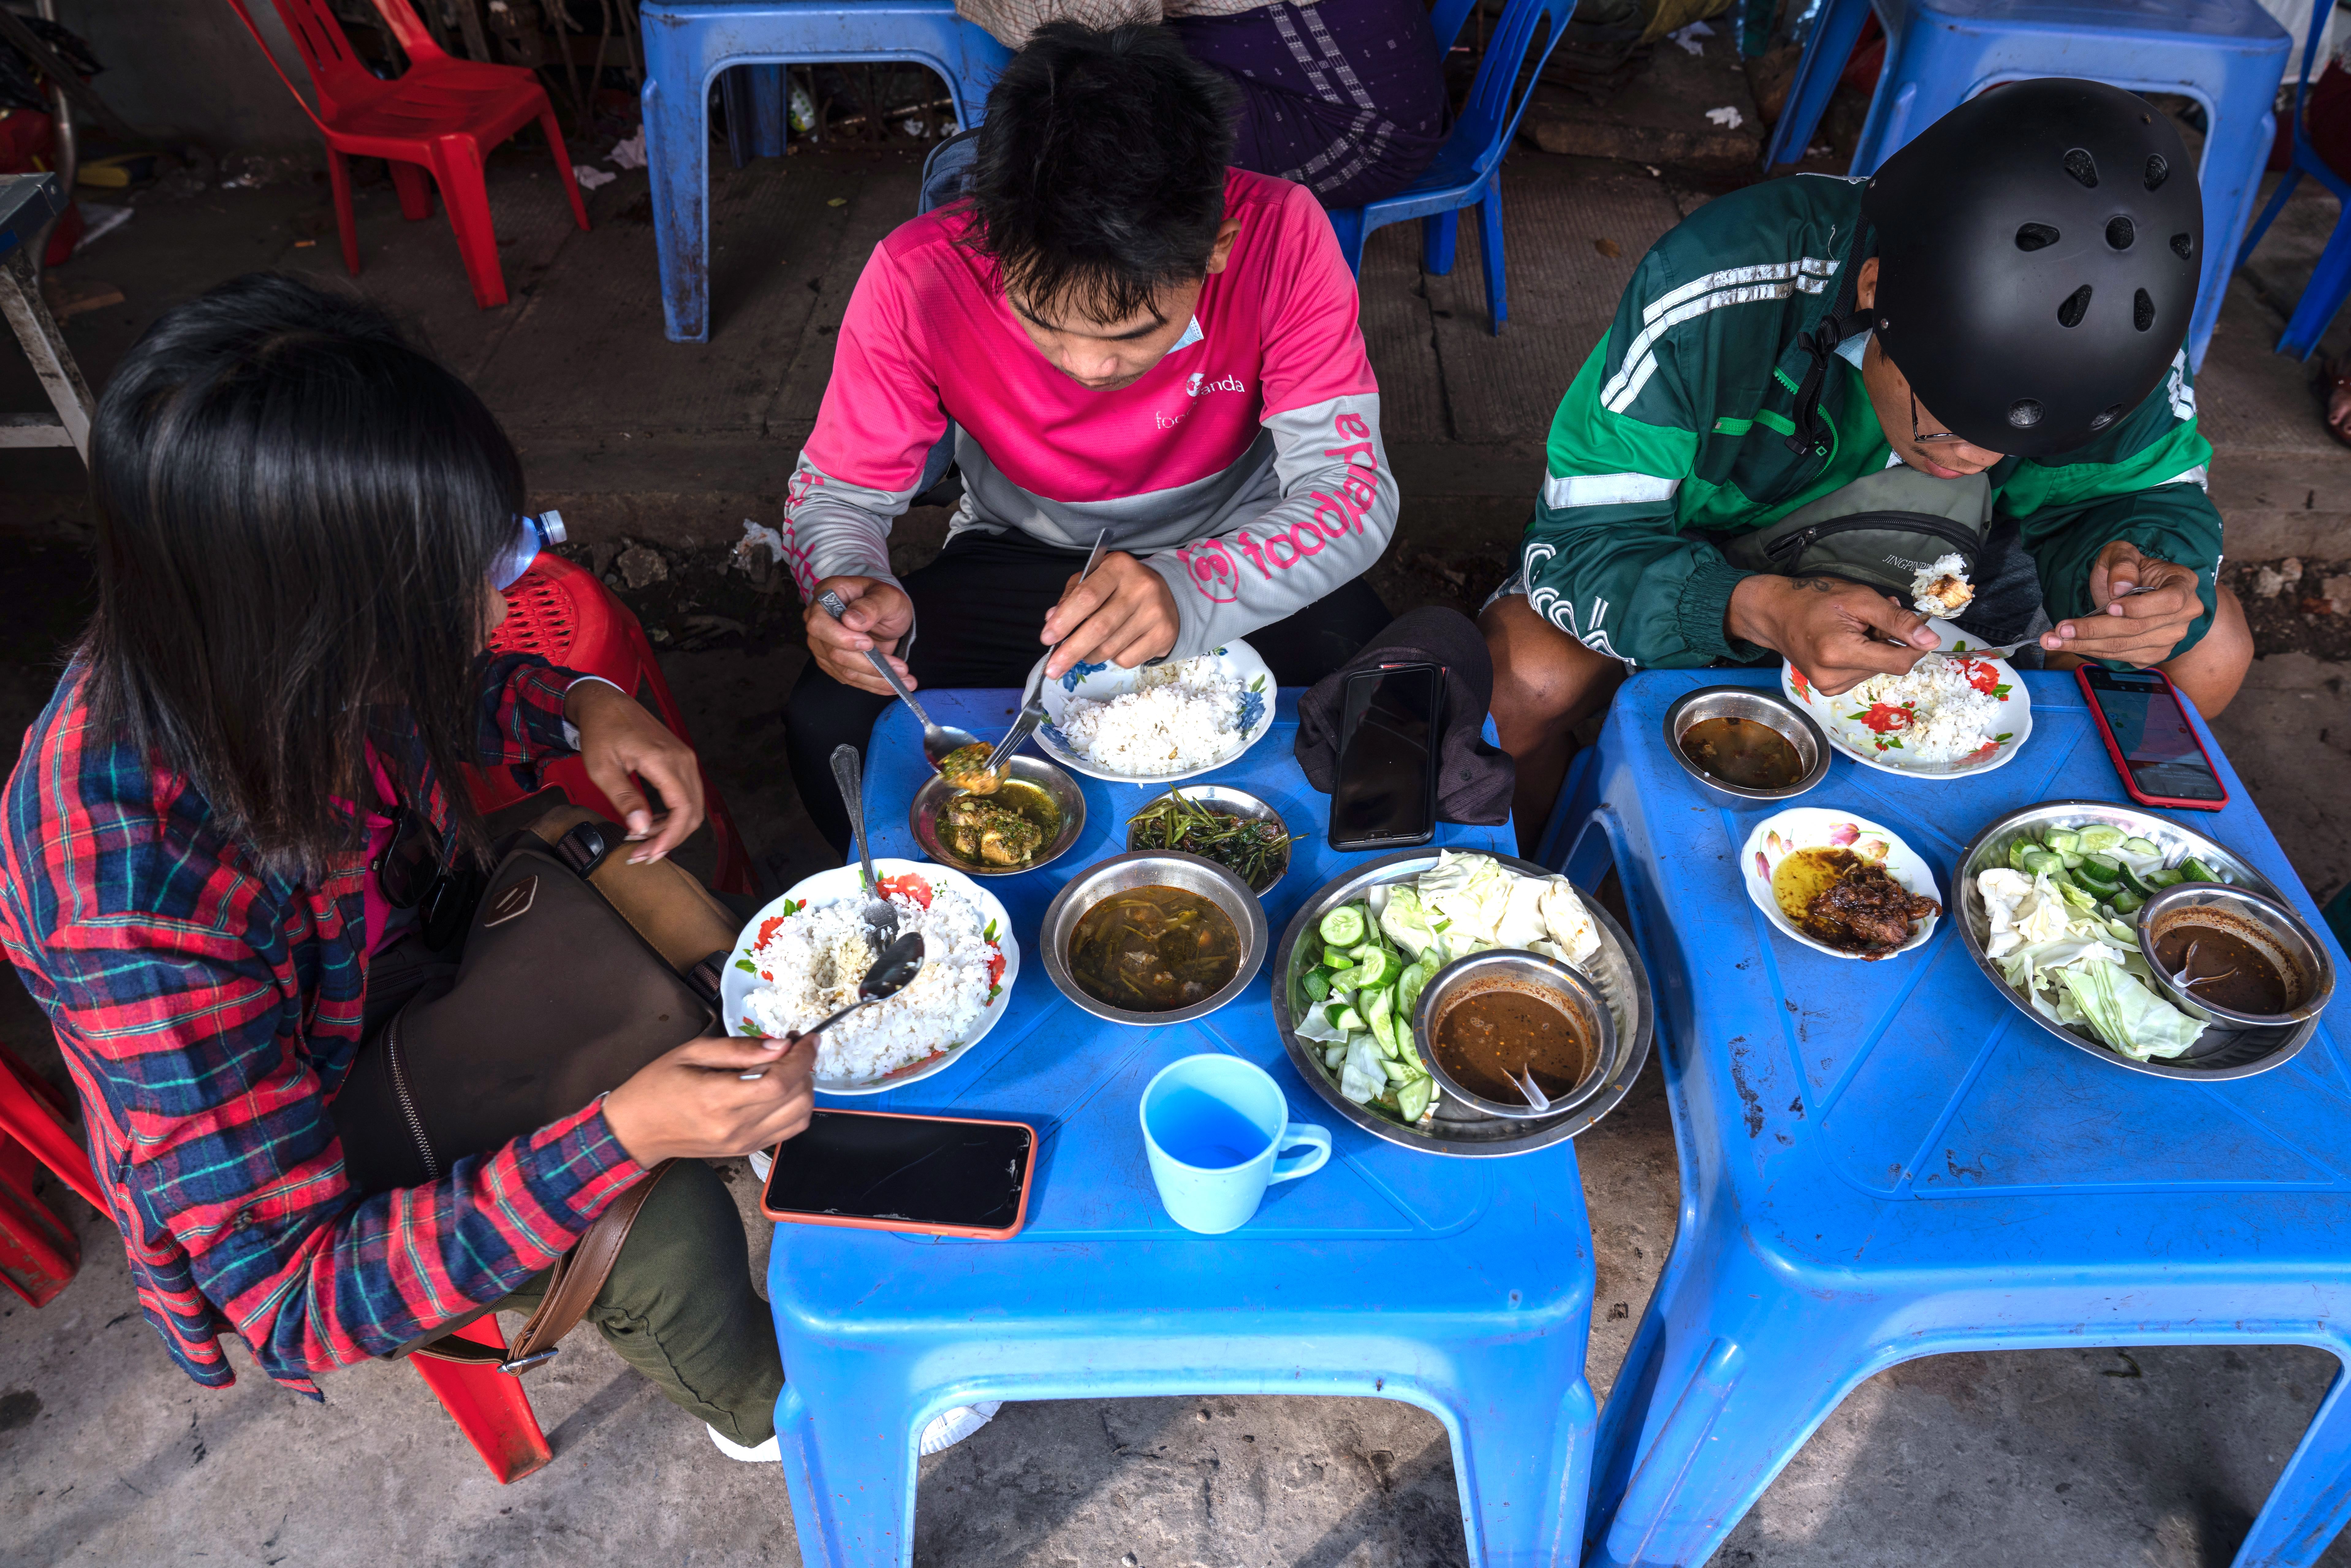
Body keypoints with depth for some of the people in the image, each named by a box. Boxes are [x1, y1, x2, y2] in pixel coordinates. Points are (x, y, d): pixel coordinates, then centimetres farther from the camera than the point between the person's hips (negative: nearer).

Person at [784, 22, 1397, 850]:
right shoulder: (918, 276, -24)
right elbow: (836, 493, -11)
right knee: (826, 724, -23)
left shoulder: (1278, 236, -26)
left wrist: (1191, 592, -47)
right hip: (1018, 558, 1)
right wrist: (855, 594, -36)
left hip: (1240, 561, 0)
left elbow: (1353, 491, -27)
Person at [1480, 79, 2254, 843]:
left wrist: (2142, 566, -33)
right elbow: (1582, 539, -32)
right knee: (1525, 678, -33)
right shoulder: (1717, 295, -35)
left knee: (2210, 648, -10)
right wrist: (1761, 611, -50)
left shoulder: (2111, 318, -23)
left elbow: (2149, 493, -7)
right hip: (1704, 570, -3)